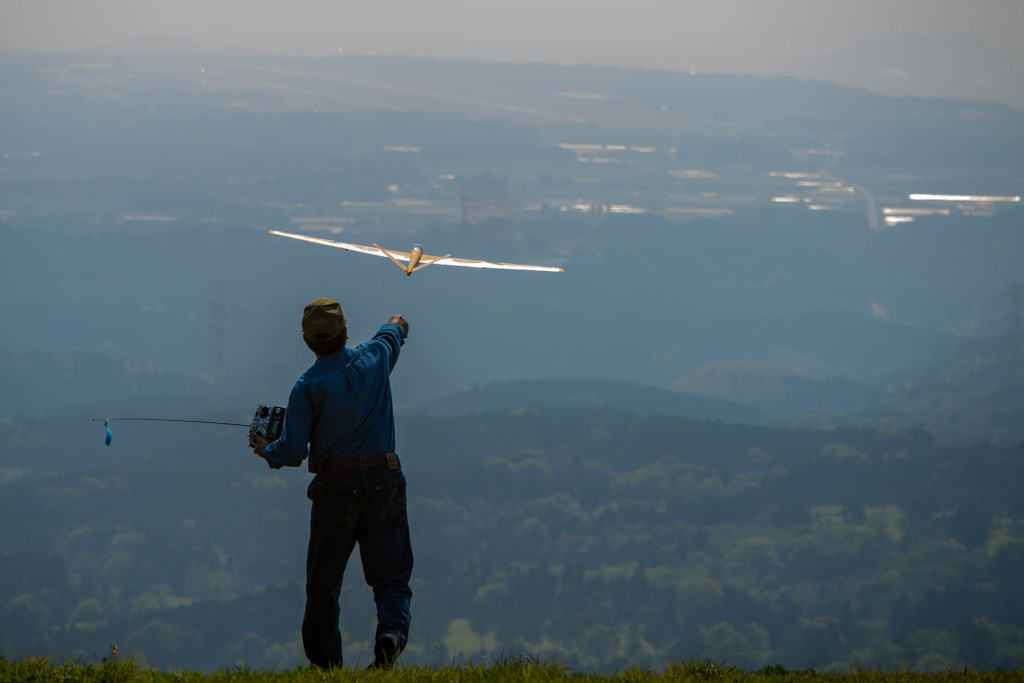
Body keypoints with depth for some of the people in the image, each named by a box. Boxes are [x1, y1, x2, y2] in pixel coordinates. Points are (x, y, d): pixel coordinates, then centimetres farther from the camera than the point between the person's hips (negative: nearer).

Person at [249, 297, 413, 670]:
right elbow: (397, 329, 25)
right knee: (390, 575, 5)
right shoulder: (374, 359, -1)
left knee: (324, 581, 11)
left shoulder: (307, 387, -11)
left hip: (336, 486, -2)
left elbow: (294, 453, -11)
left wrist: (267, 451, 11)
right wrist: (396, 323, 49)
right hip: (385, 481, 2)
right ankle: (392, 632, -22)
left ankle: (324, 661, 12)